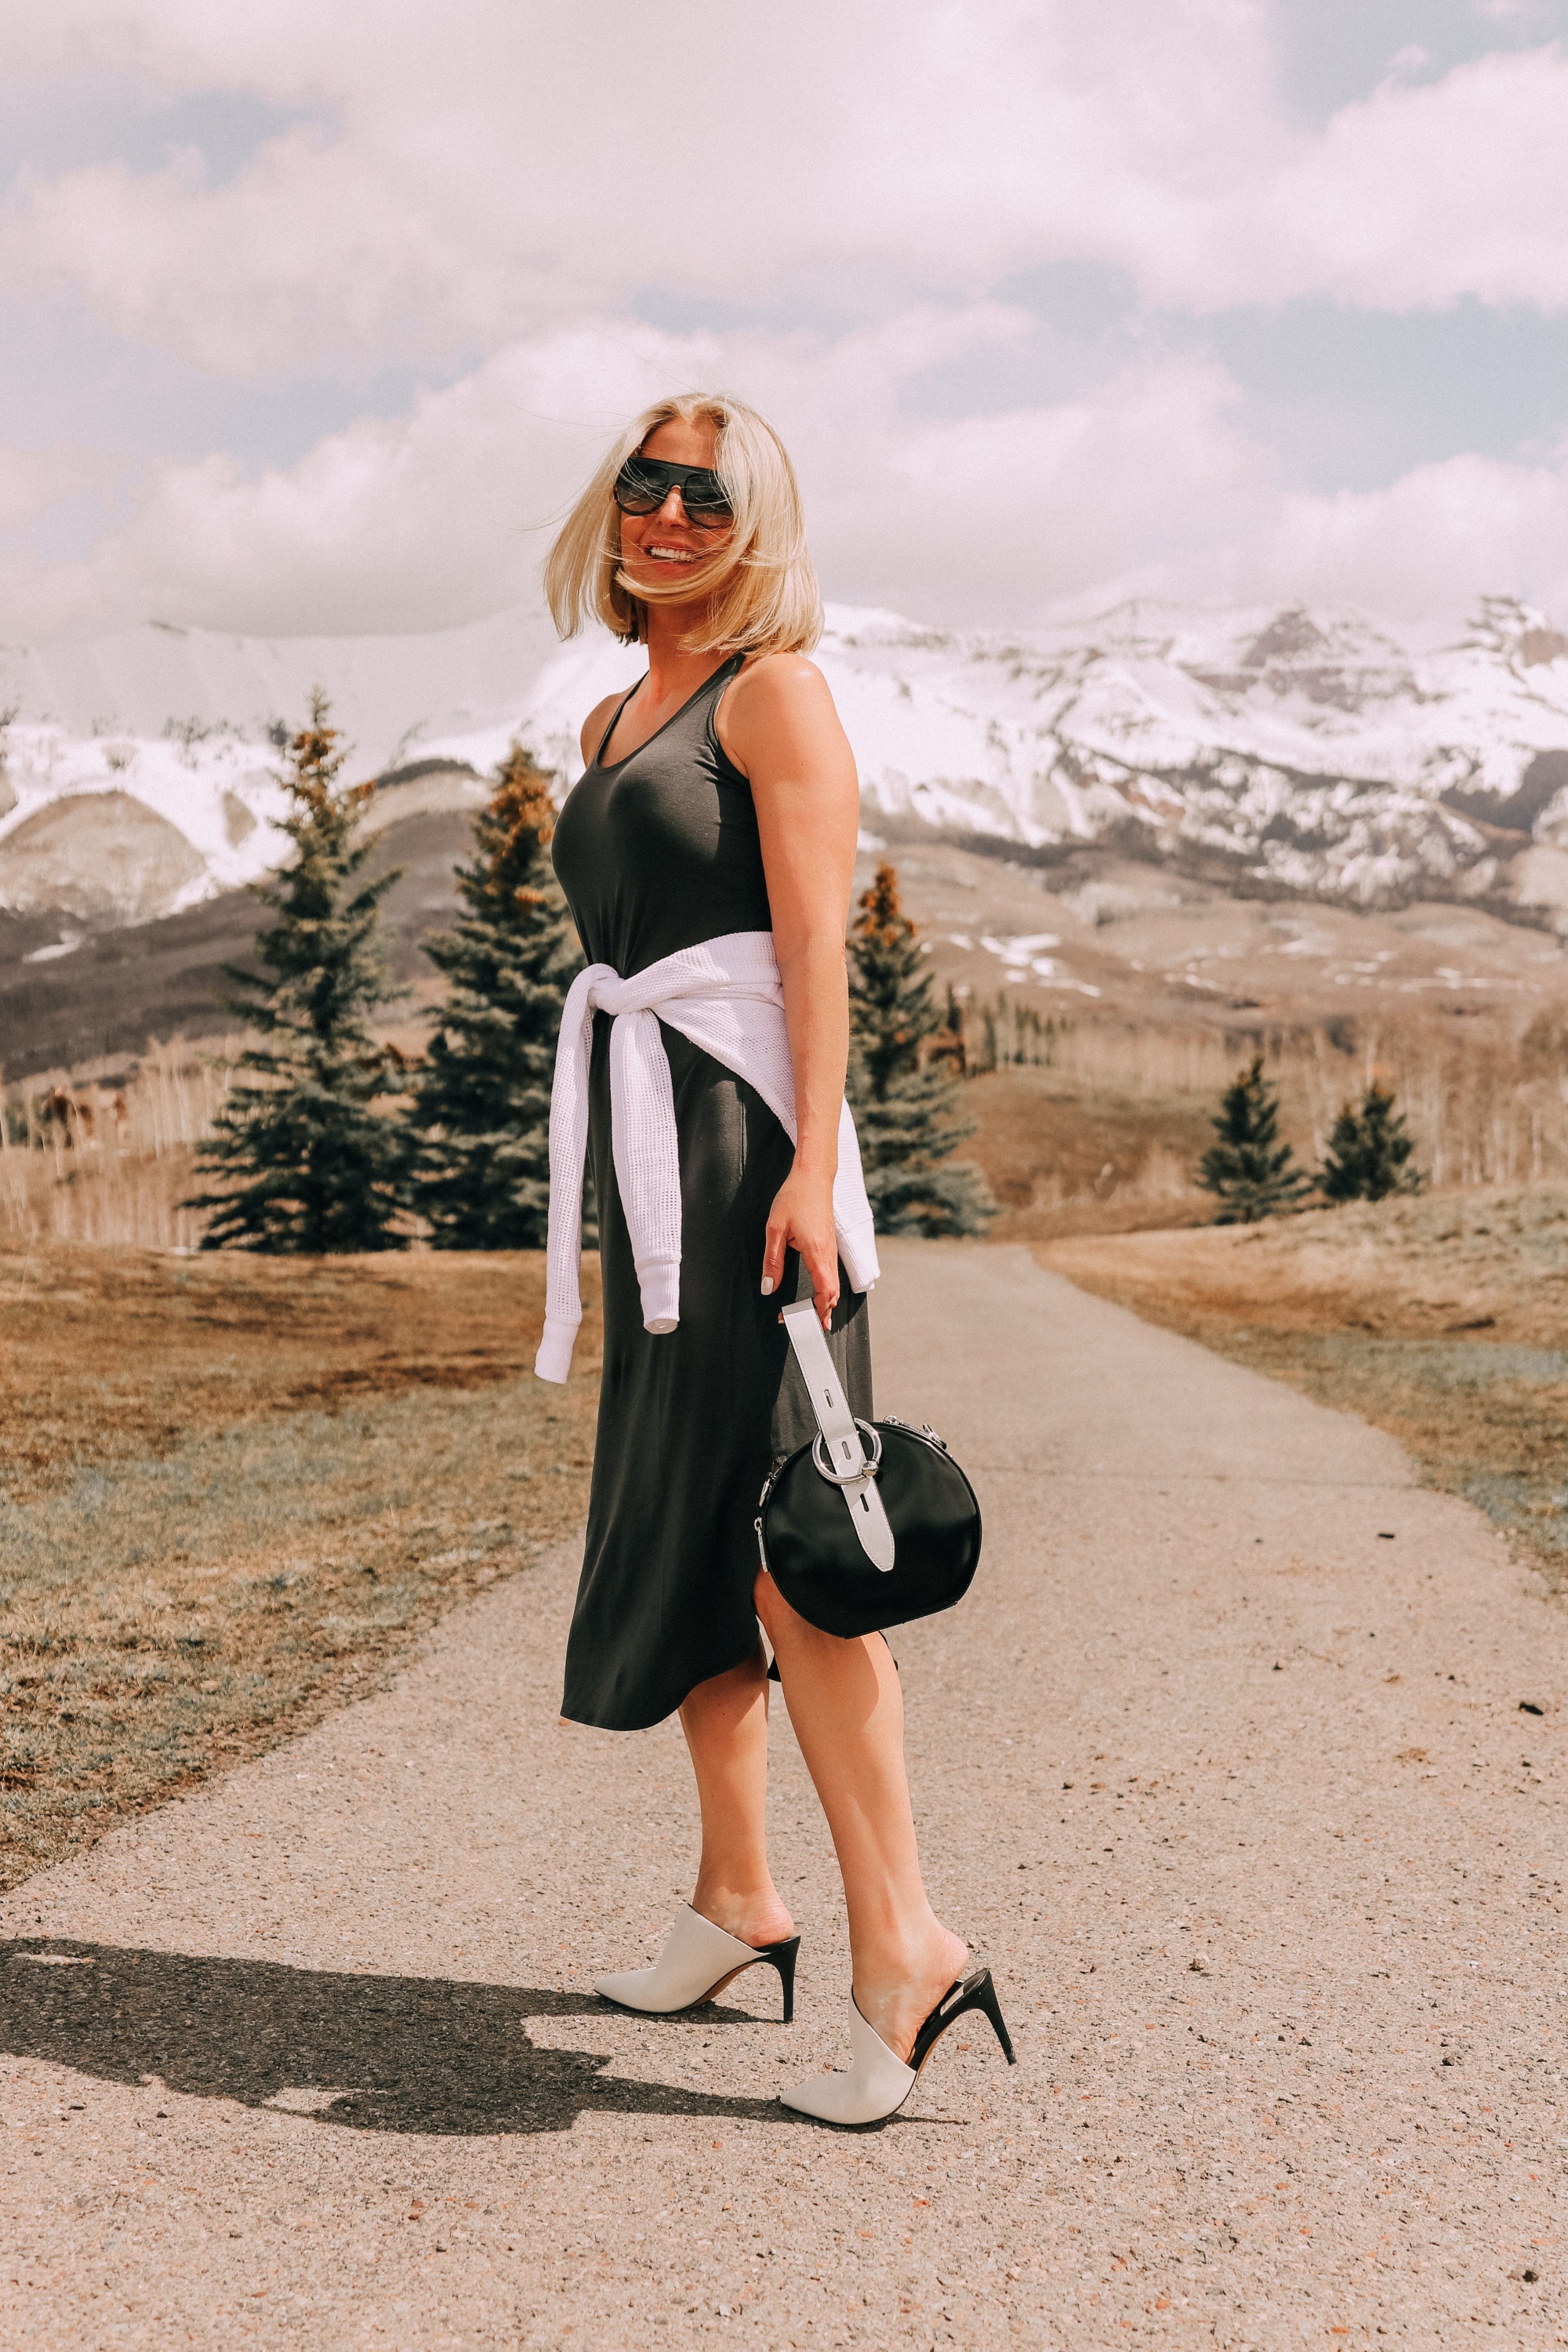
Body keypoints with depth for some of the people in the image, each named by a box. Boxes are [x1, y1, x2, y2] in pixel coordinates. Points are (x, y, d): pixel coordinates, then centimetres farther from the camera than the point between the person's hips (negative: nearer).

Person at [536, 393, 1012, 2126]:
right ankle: (734, 1899, 22)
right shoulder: (611, 722, 21)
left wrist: (809, 1166, -22)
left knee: (777, 1535, -13)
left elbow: (815, 943, -12)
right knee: (672, 1524, 10)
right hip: (637, 1141, 8)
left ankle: (900, 1945, -10)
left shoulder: (773, 693, -2)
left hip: (740, 1129, -8)